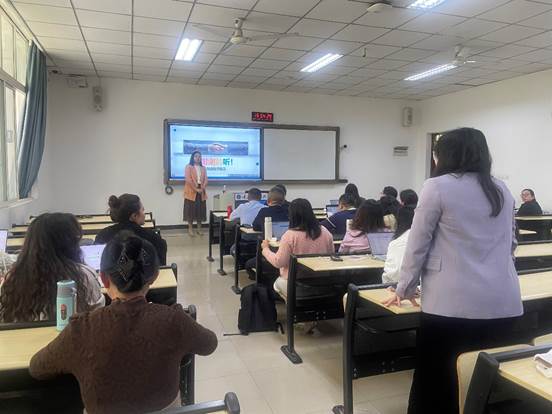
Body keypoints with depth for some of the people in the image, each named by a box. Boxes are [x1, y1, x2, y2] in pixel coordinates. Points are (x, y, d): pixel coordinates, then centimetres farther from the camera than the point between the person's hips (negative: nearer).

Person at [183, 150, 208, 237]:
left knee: (200, 210, 6)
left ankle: (199, 228, 14)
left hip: (201, 192, 5)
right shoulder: (188, 167, -1)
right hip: (191, 192, -4)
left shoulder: (203, 168, 14)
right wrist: (195, 189, -16)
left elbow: (206, 179, 6)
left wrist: (202, 188, -11)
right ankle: (190, 229, 4)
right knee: (190, 210, -2)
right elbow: (188, 179, -12)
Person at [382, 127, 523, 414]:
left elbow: (418, 244, -3)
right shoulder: (502, 191, 14)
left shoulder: (437, 187, -4)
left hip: (452, 303, -6)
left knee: (435, 385, 9)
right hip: (504, 303, 6)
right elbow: (511, 244, 23)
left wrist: (405, 289, 7)